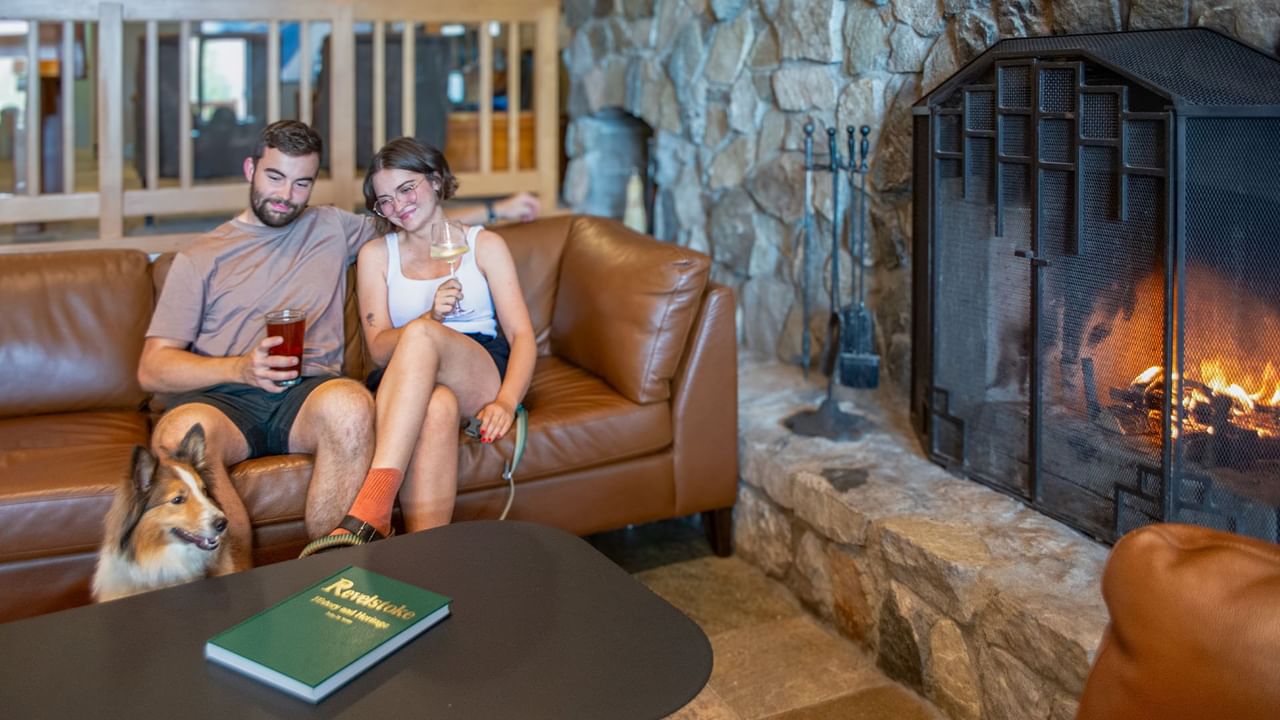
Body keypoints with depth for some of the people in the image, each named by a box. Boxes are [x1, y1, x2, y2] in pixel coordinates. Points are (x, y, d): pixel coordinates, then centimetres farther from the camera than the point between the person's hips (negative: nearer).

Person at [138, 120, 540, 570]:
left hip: (305, 394, 1)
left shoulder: (332, 229, 25)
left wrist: (495, 210, 37)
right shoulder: (200, 257, 15)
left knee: (349, 403, -37)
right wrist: (240, 368, -10)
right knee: (182, 432, -38)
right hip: (222, 398, -1)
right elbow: (152, 370, 7)